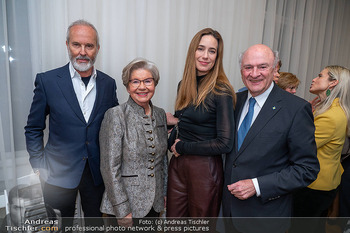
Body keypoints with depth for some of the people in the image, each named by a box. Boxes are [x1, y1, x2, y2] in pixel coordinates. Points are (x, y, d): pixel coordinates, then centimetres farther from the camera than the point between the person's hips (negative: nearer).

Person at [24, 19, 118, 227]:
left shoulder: (108, 83, 1)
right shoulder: (47, 80, -6)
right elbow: (33, 129, 0)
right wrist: (39, 168, -4)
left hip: (98, 173, 2)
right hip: (59, 174, -2)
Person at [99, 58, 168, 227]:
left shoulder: (160, 115, 3)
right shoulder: (115, 115, -15)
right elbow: (110, 167, -16)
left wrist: (164, 193, 11)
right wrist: (122, 211, -15)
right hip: (125, 204, -5)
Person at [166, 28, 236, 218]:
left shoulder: (221, 92, -15)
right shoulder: (184, 85, 6)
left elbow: (225, 143, -18)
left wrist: (182, 147, -11)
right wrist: (171, 143, -5)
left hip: (204, 168, -5)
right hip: (177, 164, 6)